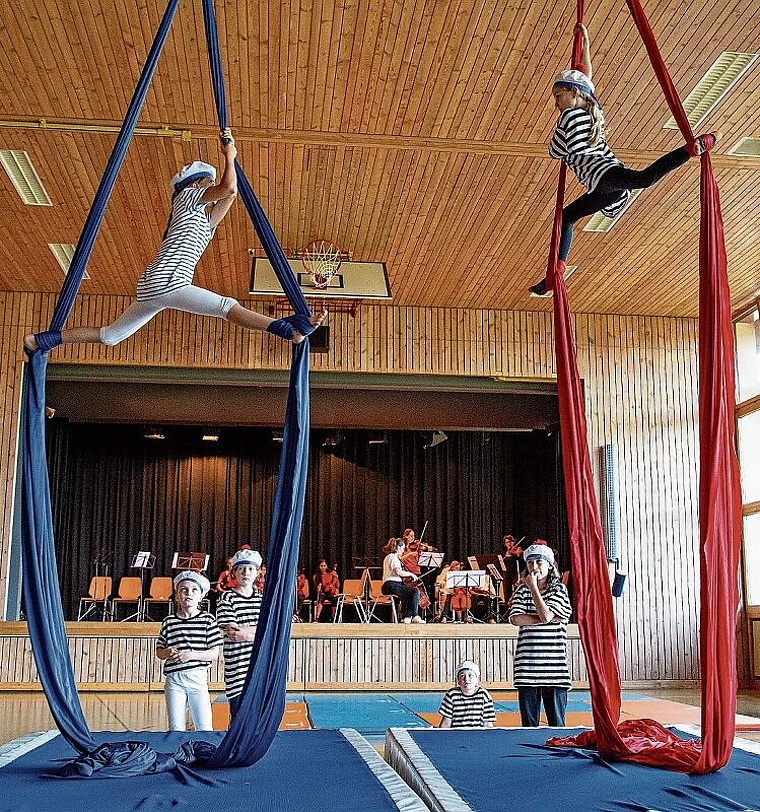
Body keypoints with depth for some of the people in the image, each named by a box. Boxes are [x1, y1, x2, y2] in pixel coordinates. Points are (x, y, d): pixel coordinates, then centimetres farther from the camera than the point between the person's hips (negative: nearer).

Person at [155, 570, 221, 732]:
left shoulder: (207, 620, 0)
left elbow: (214, 653, -3)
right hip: (173, 679, 2)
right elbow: (158, 651, 13)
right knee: (176, 729, 5)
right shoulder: (169, 621, 6)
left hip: (198, 678, -2)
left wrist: (191, 655, -16)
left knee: (204, 728, -2)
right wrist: (167, 653, -10)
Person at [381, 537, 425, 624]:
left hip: (386, 587, 11)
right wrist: (411, 574, -13)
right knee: (415, 591, -19)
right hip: (391, 585, -11)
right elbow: (398, 572, -25)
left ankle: (407, 617, 17)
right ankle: (415, 616, -18)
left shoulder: (388, 557, 22)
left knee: (409, 594, 24)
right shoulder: (393, 557, -10)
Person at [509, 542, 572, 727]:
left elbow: (546, 615, -12)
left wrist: (533, 588, -5)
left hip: (554, 664, -3)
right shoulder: (522, 590, 12)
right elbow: (515, 618, -3)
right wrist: (544, 620, -11)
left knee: (556, 721, 1)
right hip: (527, 666, 3)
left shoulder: (559, 589, 3)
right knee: (528, 722, 6)